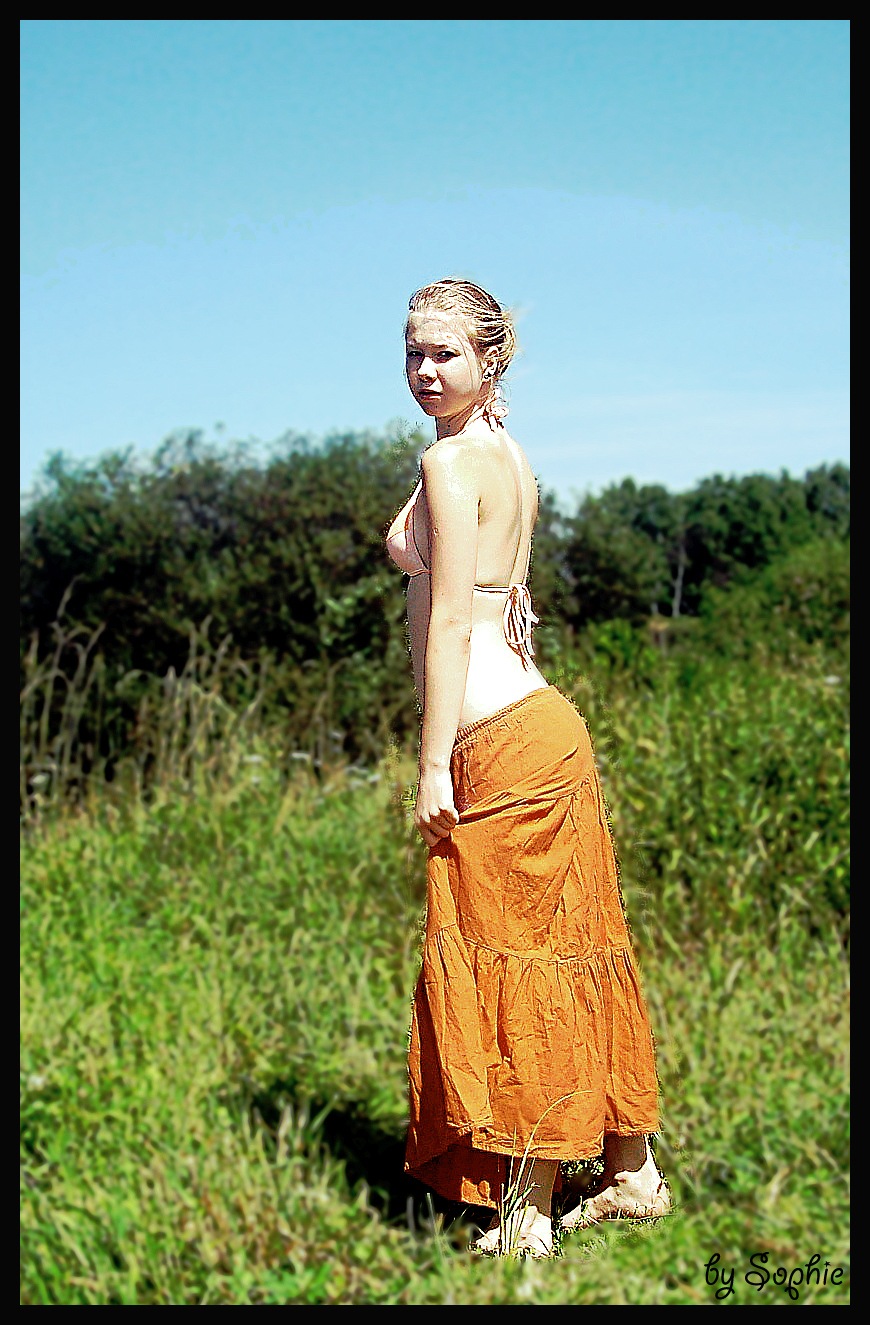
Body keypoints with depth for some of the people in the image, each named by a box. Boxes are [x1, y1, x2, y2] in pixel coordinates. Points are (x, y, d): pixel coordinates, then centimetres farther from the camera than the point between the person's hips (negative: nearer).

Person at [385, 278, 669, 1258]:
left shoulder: (451, 461, -11)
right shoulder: (511, 458, 17)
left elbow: (450, 623, -15)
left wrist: (434, 764, -15)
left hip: (500, 740, -9)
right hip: (536, 719, 9)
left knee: (508, 960, -3)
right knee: (565, 954, 14)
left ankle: (526, 1214, 6)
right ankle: (631, 1172, 24)